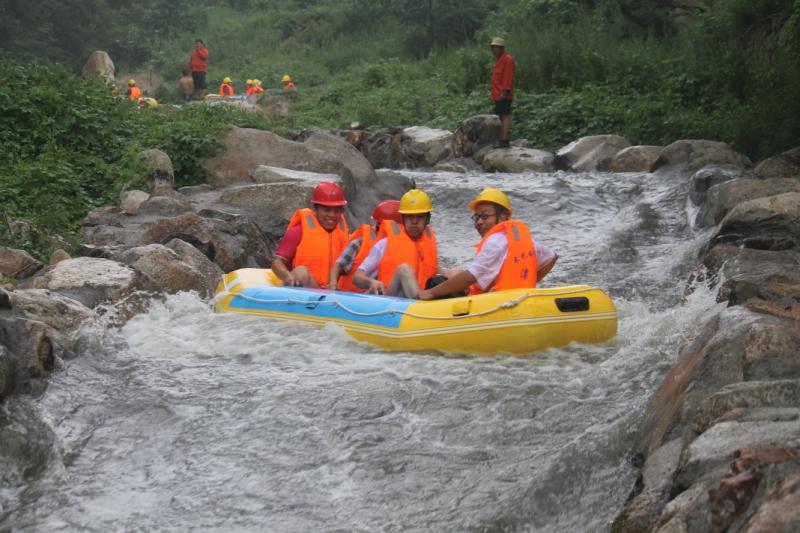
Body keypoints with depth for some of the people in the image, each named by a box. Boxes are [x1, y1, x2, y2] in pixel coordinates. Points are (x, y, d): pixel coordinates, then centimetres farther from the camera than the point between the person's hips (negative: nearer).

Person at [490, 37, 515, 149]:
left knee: (505, 116, -12)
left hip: (503, 95, -10)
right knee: (500, 117, 11)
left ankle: (504, 140, -16)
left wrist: (504, 92, -23)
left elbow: (508, 77, -18)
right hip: (498, 96, 10)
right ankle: (502, 140, 14)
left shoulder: (507, 59, -11)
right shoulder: (499, 60, 20)